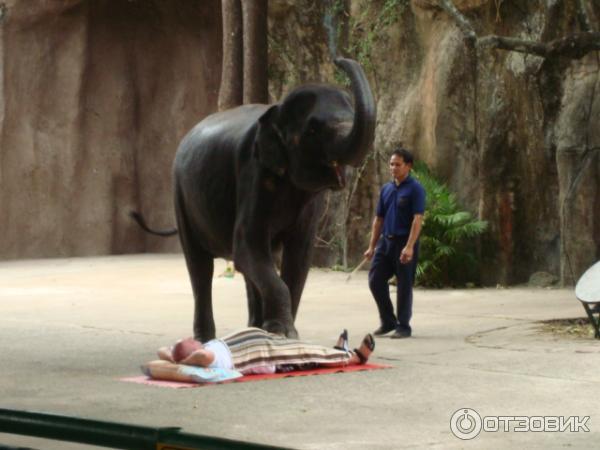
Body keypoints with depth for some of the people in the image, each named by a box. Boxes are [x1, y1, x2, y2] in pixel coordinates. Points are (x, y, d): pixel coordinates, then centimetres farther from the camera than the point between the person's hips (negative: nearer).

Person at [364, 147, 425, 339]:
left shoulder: (415, 189, -8)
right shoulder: (386, 189, 12)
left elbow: (417, 219, -15)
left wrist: (409, 246, -23)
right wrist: (372, 246, 12)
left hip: (404, 243, -6)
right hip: (386, 241, 6)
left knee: (404, 285, 0)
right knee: (375, 280, 2)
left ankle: (403, 326, 9)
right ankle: (388, 321, 15)